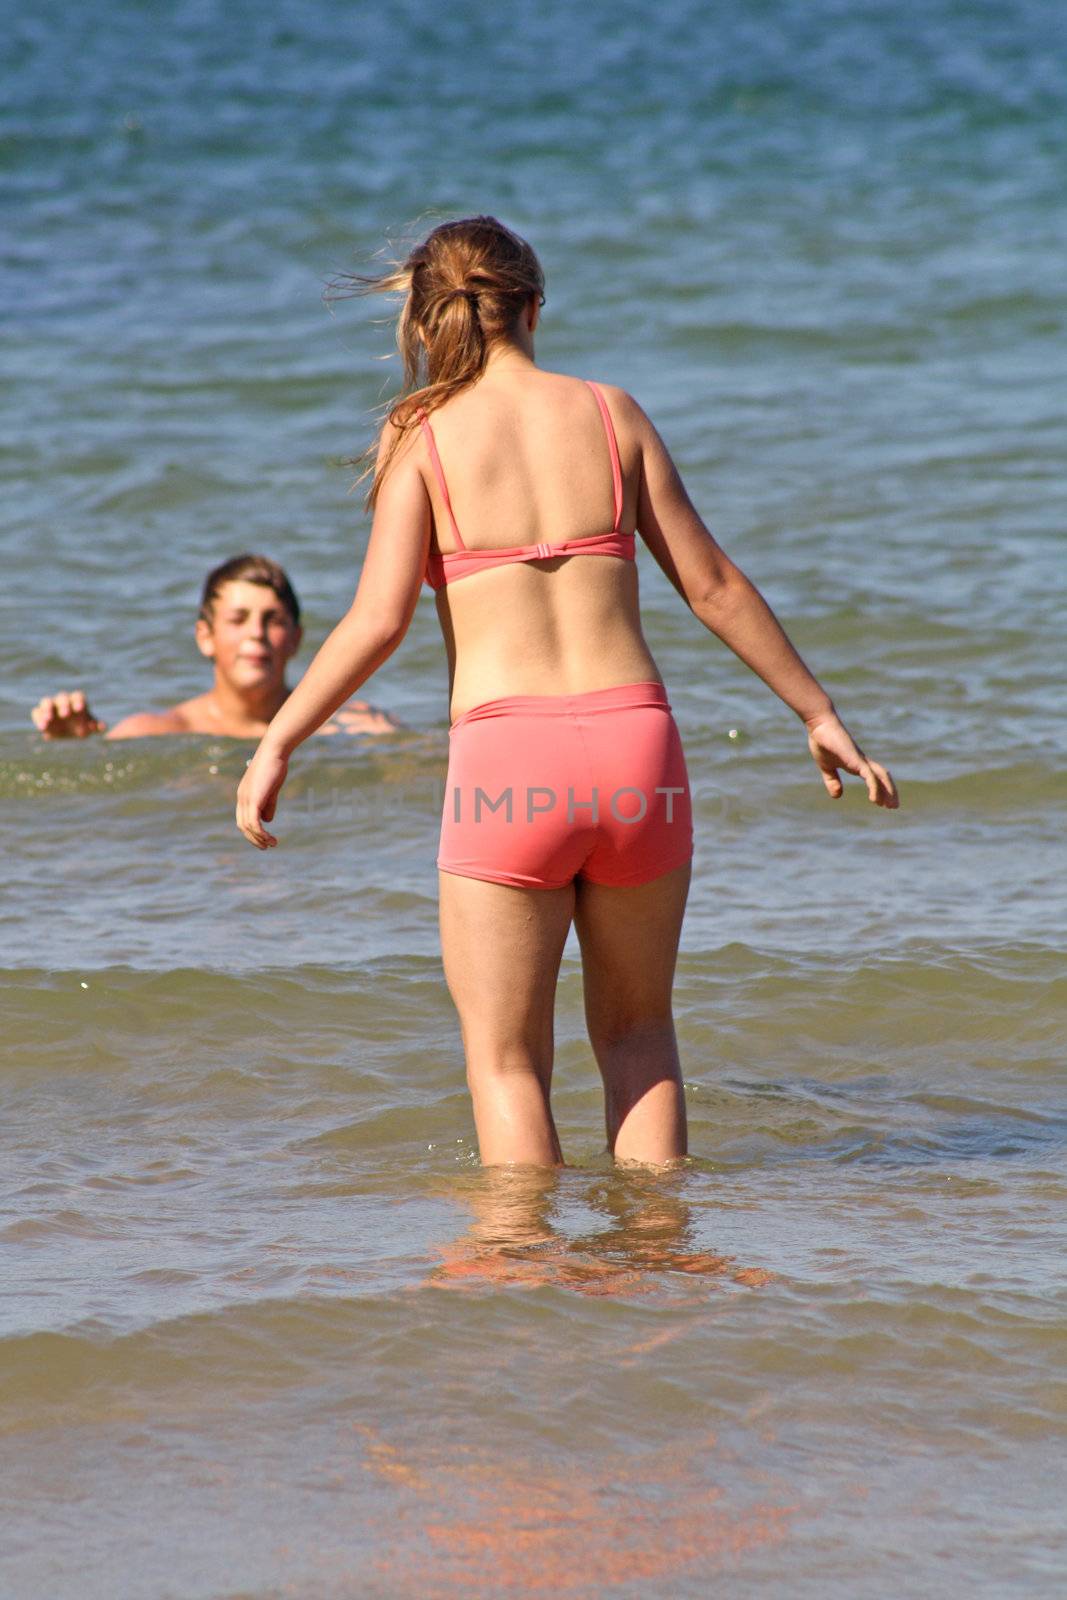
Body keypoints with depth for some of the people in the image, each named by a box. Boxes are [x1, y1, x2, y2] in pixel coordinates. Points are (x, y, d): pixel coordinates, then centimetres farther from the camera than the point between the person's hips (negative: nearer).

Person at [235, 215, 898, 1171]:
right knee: (637, 1028, 23)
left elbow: (380, 620, -9)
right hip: (637, 745, 3)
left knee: (507, 1058, 10)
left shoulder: (424, 437, 1)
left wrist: (277, 743, 0)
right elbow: (712, 586, 10)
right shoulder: (610, 412, 8)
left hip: (508, 765, -3)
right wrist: (818, 711, 18)